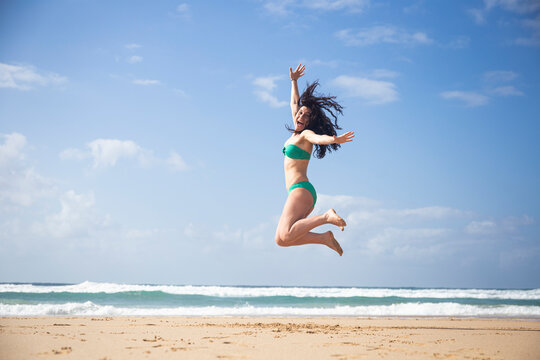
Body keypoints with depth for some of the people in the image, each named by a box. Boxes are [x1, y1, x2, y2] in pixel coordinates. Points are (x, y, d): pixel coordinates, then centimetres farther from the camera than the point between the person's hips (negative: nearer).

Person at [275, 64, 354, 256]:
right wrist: (294, 81, 41)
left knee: (285, 236, -28)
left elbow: (319, 138, -27)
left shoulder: (306, 134, -3)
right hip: (299, 192, 9)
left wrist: (334, 140, -49)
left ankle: (326, 216, -21)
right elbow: (294, 104, 33)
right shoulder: (296, 133, 19)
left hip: (301, 190, -9)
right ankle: (325, 238, 1)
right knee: (281, 240, 1)